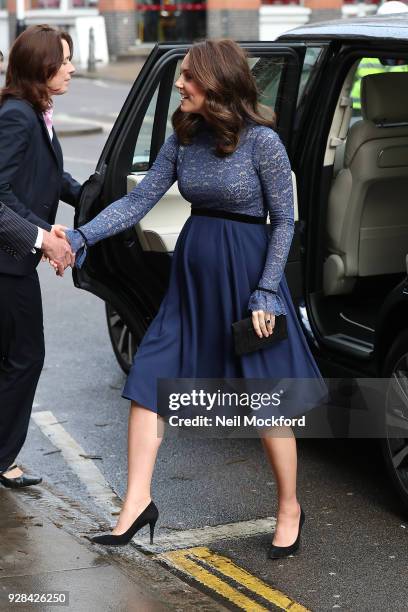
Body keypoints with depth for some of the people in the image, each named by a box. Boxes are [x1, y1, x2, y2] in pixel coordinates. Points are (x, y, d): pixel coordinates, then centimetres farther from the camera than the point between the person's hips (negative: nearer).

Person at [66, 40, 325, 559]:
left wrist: (265, 292, -14)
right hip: (192, 275, 6)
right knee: (148, 380, 1)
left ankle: (289, 509, 22)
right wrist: (83, 236, -10)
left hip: (245, 275, -6)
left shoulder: (261, 140, -14)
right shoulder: (183, 140, 2)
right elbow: (139, 200, 2)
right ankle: (136, 503, 9)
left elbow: (284, 220, -9)